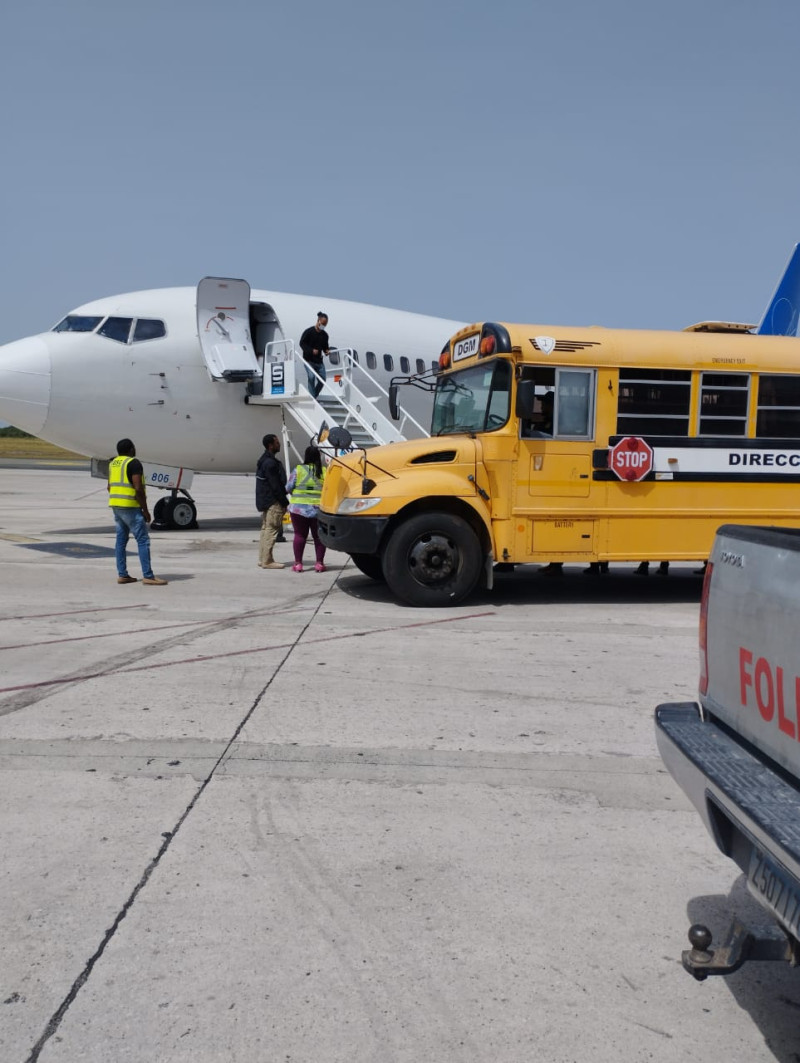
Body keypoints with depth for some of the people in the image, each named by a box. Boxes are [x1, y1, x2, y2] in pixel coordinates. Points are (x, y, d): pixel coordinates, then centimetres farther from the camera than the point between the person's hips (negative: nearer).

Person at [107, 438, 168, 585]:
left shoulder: (113, 463, 14)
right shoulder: (133, 463, -12)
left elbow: (110, 487, 18)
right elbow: (138, 488, -18)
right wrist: (145, 510, -13)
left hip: (116, 506, 9)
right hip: (130, 507, -9)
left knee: (121, 540, 11)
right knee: (143, 540, -7)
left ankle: (122, 575, 12)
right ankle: (148, 576, -9)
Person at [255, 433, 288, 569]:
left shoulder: (264, 460, 16)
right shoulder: (270, 463, -18)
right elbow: (275, 485, -20)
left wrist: (283, 501, 21)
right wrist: (285, 502, -16)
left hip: (265, 501, 11)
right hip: (273, 502, -11)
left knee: (266, 529, 15)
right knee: (271, 530, -8)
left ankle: (263, 559, 20)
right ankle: (267, 561, -6)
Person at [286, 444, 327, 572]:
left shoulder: (298, 470, -5)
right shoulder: (324, 472, -3)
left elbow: (288, 488, 0)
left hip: (299, 507, 0)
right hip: (318, 509, 1)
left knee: (299, 535, 7)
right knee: (318, 536, 8)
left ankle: (298, 563, 8)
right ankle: (319, 563, 9)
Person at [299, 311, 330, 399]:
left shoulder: (325, 335, 10)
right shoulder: (309, 331, -6)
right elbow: (302, 343, -6)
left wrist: (327, 351, -5)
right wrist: (311, 350, -19)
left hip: (319, 361, 5)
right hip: (309, 360, -5)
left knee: (322, 379, -2)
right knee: (311, 376, -21)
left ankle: (314, 396, 16)